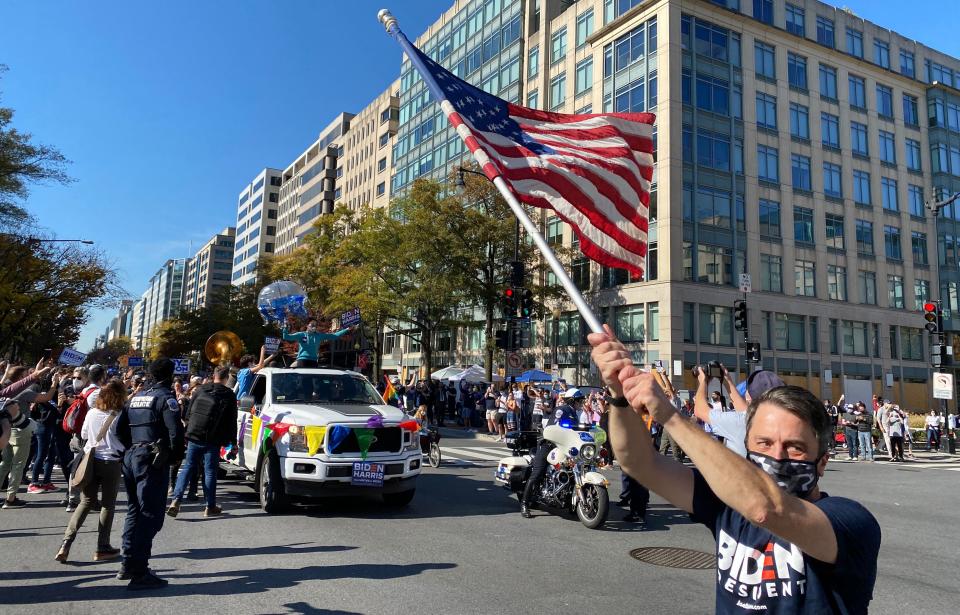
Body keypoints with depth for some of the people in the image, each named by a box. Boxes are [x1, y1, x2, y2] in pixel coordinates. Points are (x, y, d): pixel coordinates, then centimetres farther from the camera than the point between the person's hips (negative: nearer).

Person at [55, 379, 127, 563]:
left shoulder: (92, 412, 0)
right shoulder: (119, 416, -15)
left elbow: (83, 435, 13)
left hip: (91, 460, 4)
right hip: (111, 463, -4)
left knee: (86, 502, 13)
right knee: (108, 505, 8)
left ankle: (66, 544, 1)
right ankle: (102, 548, 13)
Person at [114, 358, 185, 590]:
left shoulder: (137, 397, 16)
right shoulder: (165, 397, -9)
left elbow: (119, 428, 15)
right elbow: (176, 431, -20)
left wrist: (132, 447, 18)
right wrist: (175, 455, -5)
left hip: (131, 458, 8)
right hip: (153, 461, -8)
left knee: (135, 511, 19)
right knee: (150, 516, -5)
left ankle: (128, 565, 27)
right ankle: (139, 573, -5)